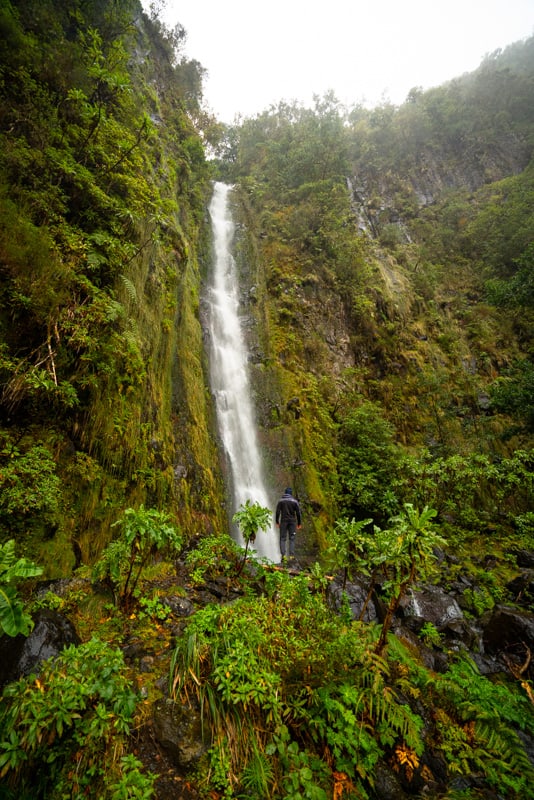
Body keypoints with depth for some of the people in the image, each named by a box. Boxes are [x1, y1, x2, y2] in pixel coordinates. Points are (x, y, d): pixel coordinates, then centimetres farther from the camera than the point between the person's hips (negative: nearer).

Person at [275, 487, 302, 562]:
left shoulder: (280, 500, 0)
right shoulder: (295, 501, -1)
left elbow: (277, 512, -4)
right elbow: (298, 513, -2)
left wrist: (277, 522, 3)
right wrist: (299, 523, 5)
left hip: (283, 521, 0)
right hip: (292, 522, 0)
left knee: (282, 539, 5)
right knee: (292, 539, 7)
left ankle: (283, 555, -5)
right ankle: (291, 555, 1)